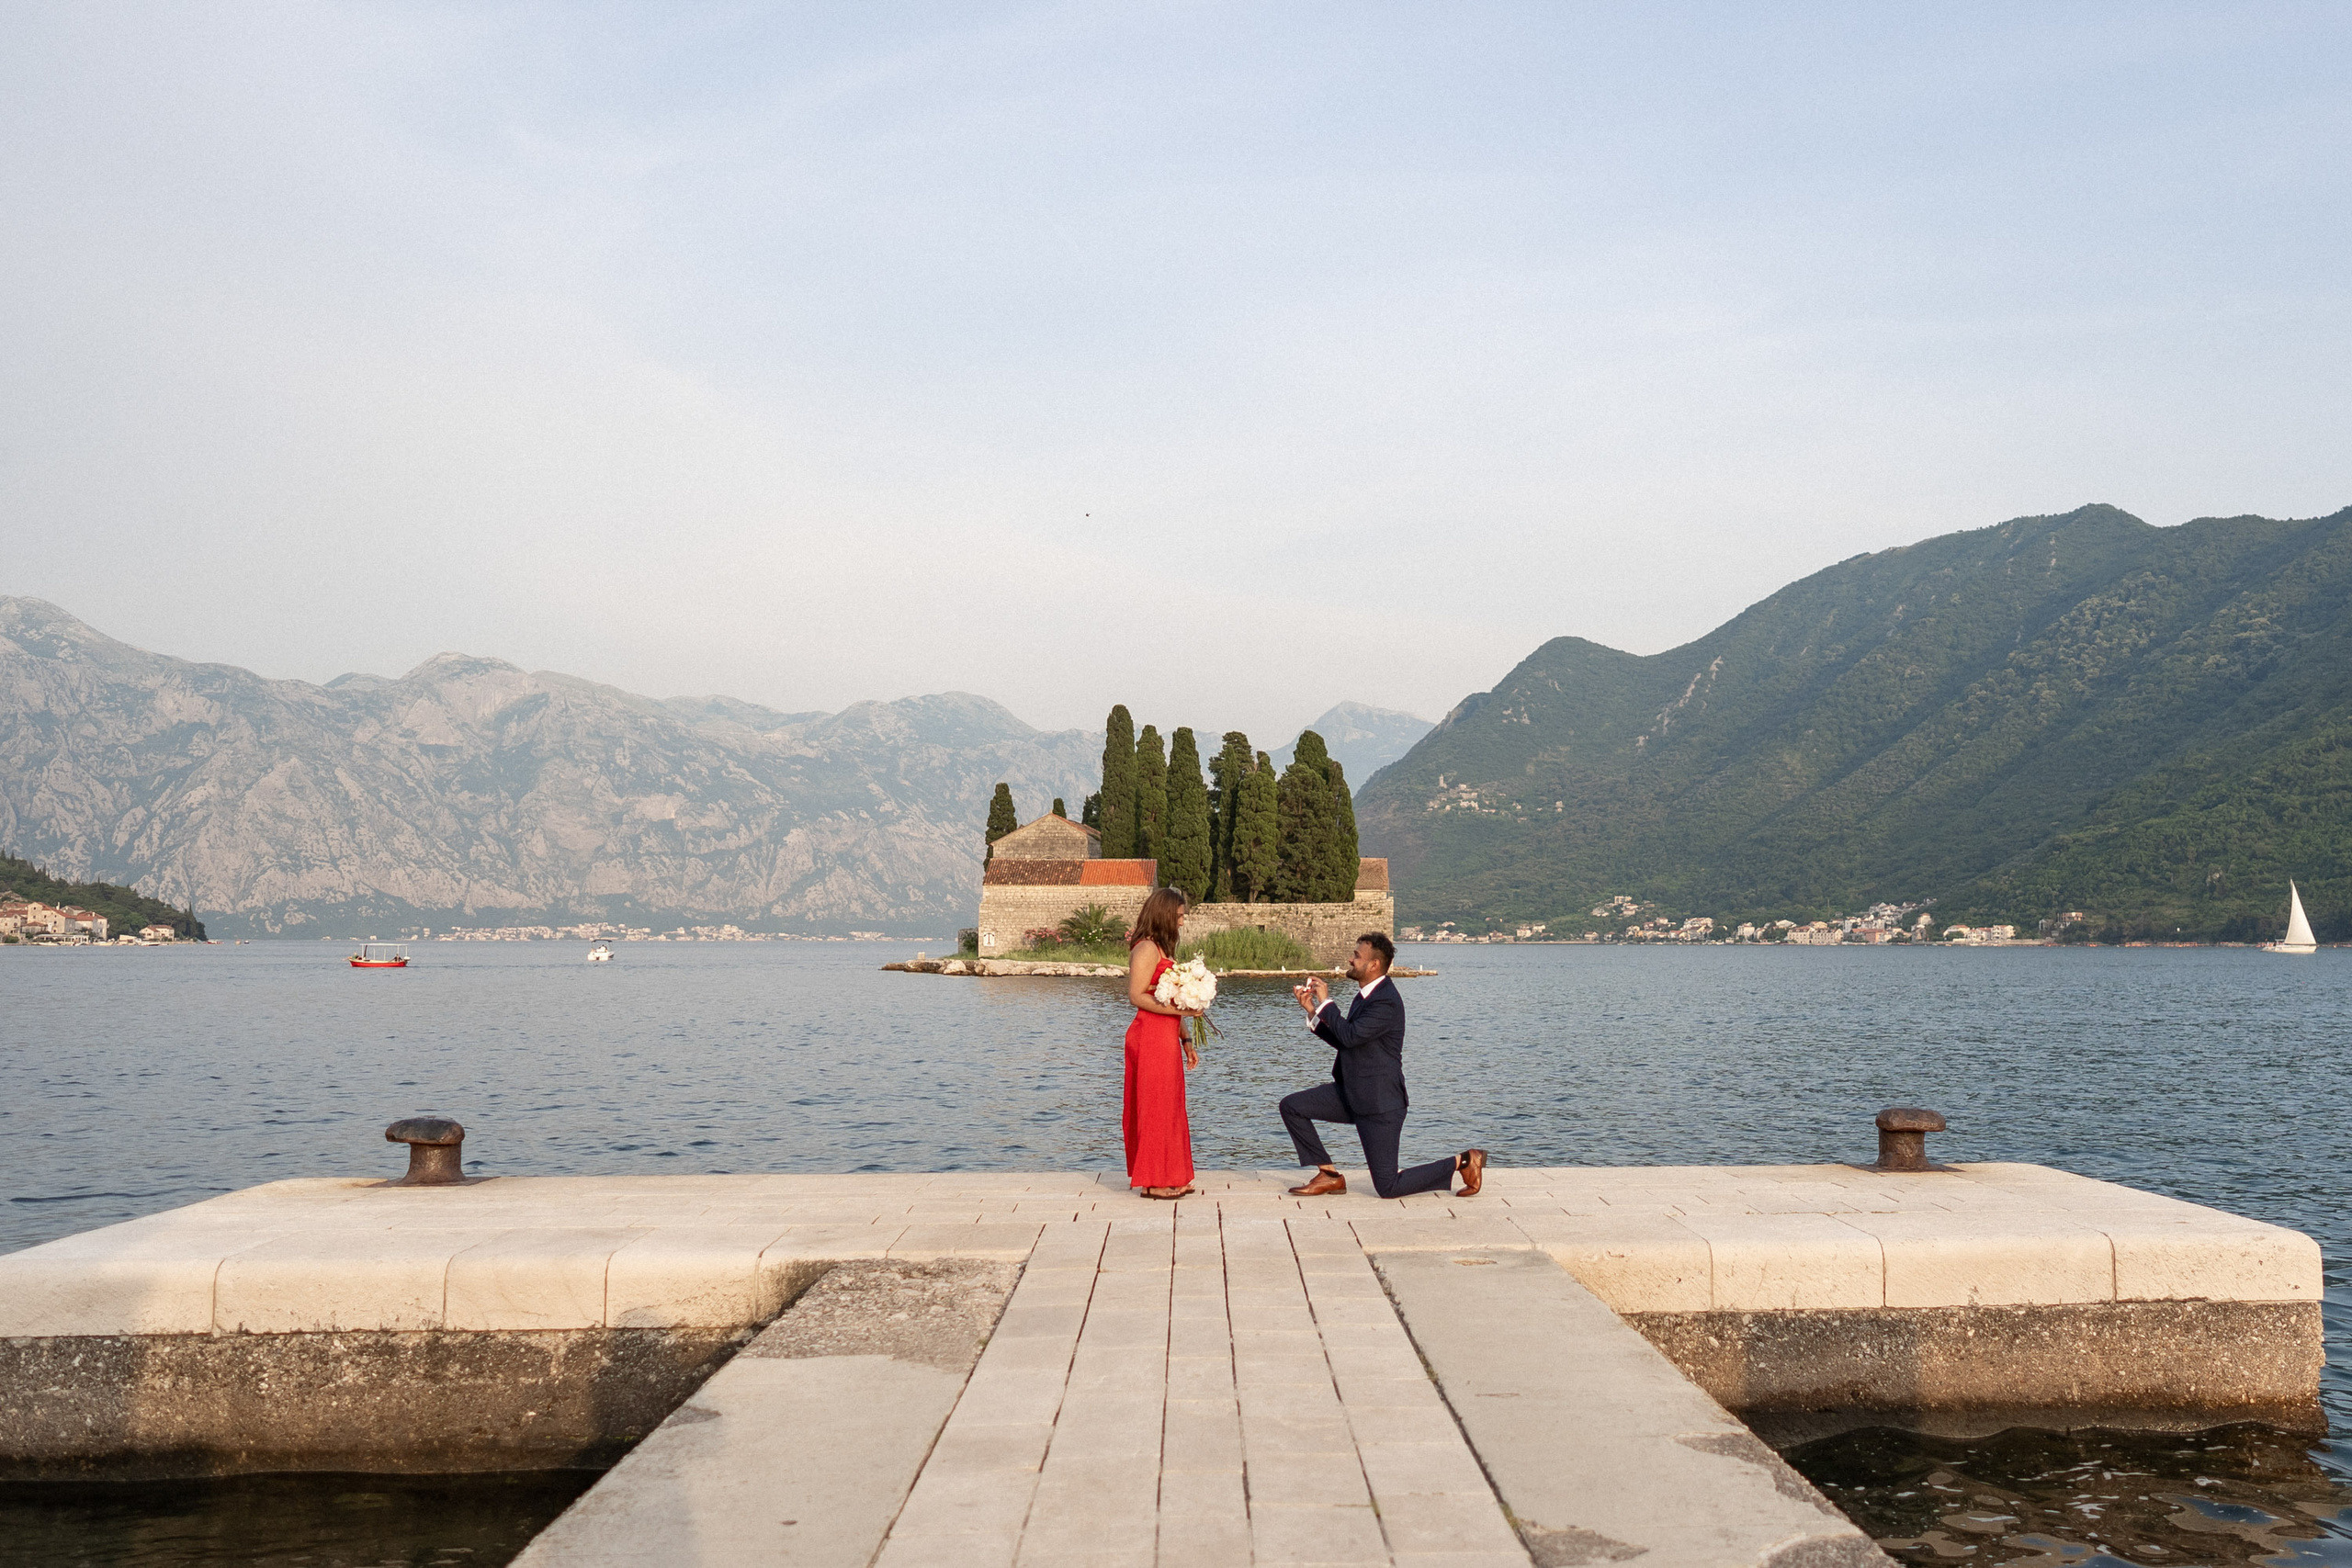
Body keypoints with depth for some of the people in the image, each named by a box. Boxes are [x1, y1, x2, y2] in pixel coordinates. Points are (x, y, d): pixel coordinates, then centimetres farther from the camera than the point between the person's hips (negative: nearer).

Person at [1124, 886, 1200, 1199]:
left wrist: (1185, 1040, 20)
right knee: (1156, 1107, -4)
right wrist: (1178, 1009, -22)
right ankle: (1153, 1181, 2)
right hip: (1151, 1036, -10)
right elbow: (1136, 995, -19)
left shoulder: (1163, 949, 19)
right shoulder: (1147, 948, -12)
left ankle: (1169, 1177, 19)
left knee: (1169, 1108, 12)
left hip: (1166, 1038, 10)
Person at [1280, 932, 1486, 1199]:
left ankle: (1463, 1161, 8)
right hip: (1352, 1094, 9)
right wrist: (1313, 1011, 7)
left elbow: (1350, 1036, -30)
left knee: (1388, 1187, -6)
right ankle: (1328, 1176, 9)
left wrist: (1326, 1003, -18)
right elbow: (1343, 1040, 16)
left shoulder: (1386, 1002, -22)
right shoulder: (1367, 995, 10)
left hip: (1379, 1102, -9)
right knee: (1292, 1107, 1)